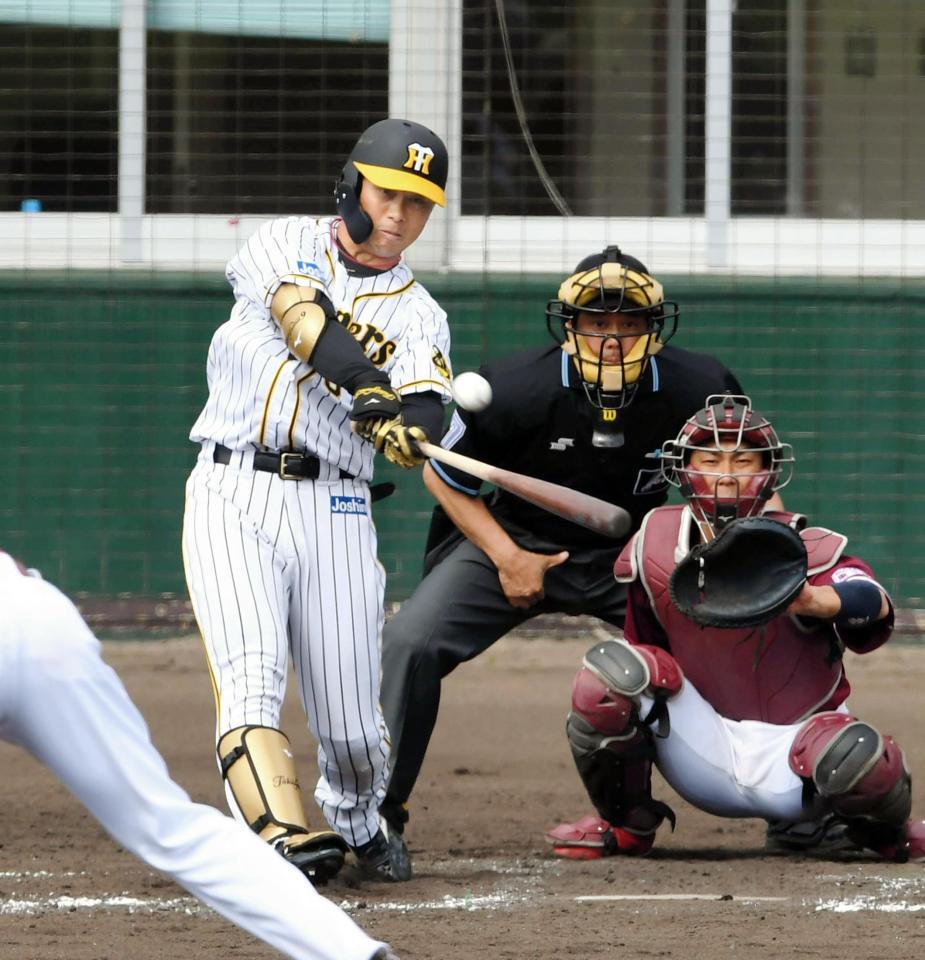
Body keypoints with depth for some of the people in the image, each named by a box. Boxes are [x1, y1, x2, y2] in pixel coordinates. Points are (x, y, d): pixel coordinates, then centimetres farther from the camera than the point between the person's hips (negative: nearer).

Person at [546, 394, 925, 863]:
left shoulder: (802, 549, -16)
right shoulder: (654, 548, -4)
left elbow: (875, 608, -38)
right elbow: (643, 646, 13)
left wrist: (811, 601, -58)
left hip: (791, 757, -2)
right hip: (706, 750, 2)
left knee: (857, 758, -36)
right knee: (609, 670, -22)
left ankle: (887, 830, 5)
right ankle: (625, 824, 4)